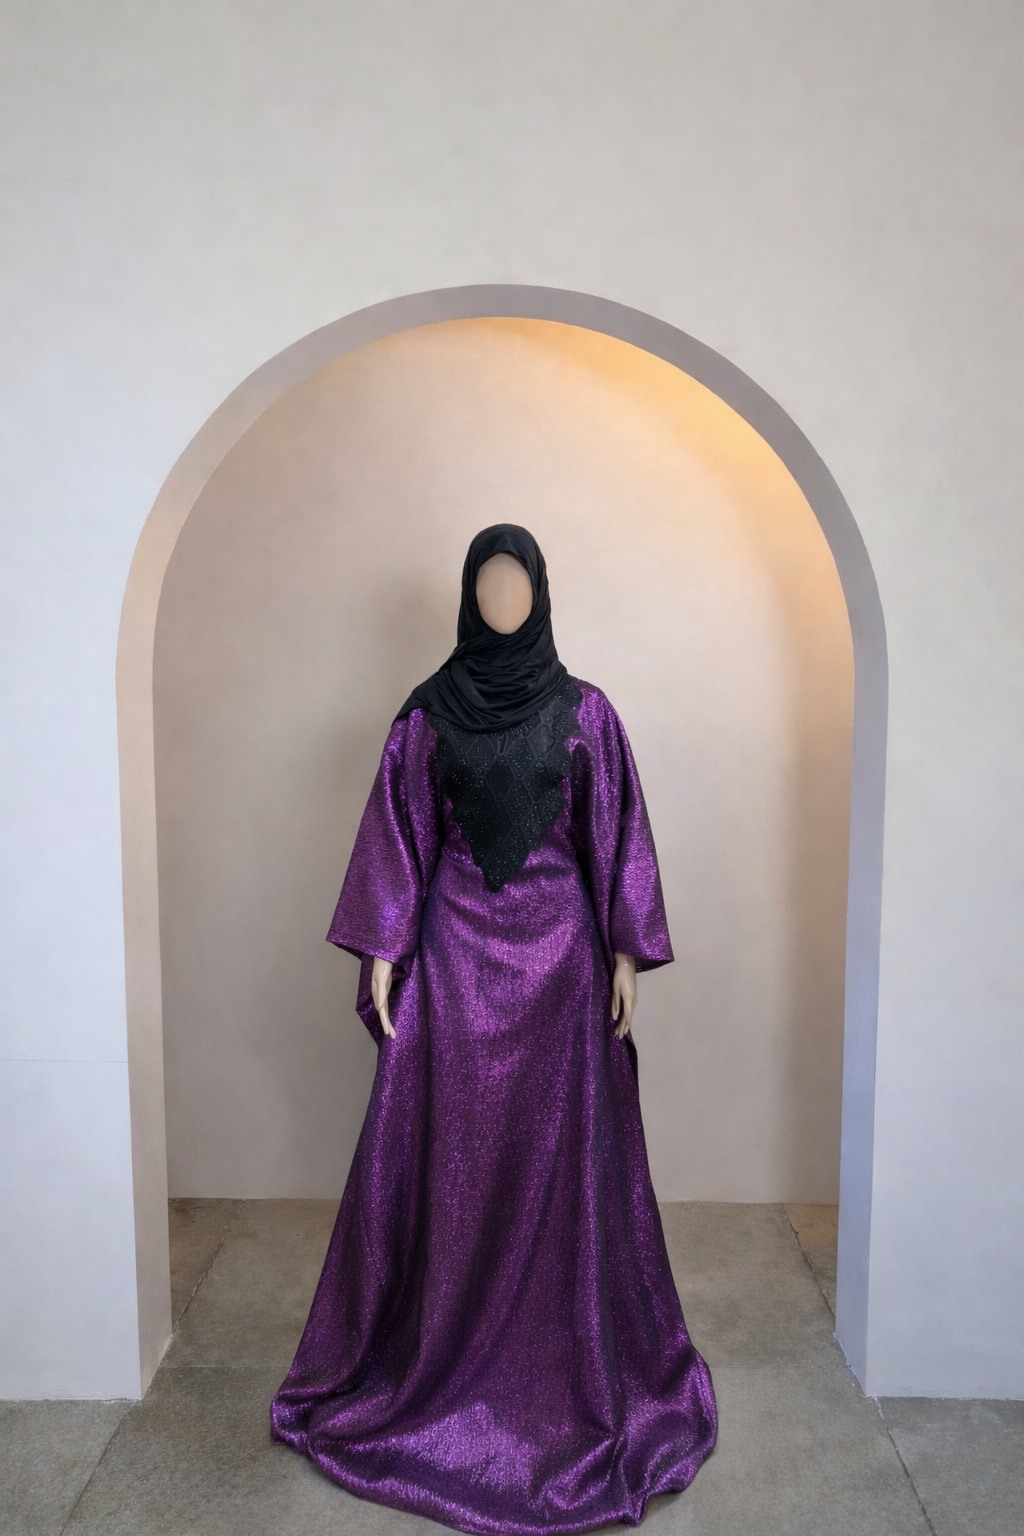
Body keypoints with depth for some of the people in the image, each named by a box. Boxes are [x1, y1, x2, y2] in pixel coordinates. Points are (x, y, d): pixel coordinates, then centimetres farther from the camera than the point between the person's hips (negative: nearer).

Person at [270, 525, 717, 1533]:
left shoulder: (585, 711, 1)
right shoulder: (426, 714, 1)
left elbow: (616, 835, 1)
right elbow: (400, 836, 2)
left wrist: (625, 951, -2)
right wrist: (382, 951, -2)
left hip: (559, 949, 0)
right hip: (455, 948, 0)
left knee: (564, 1155, 8)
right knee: (445, 1154, 8)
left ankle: (575, 1356, 28)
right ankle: (436, 1351, 28)